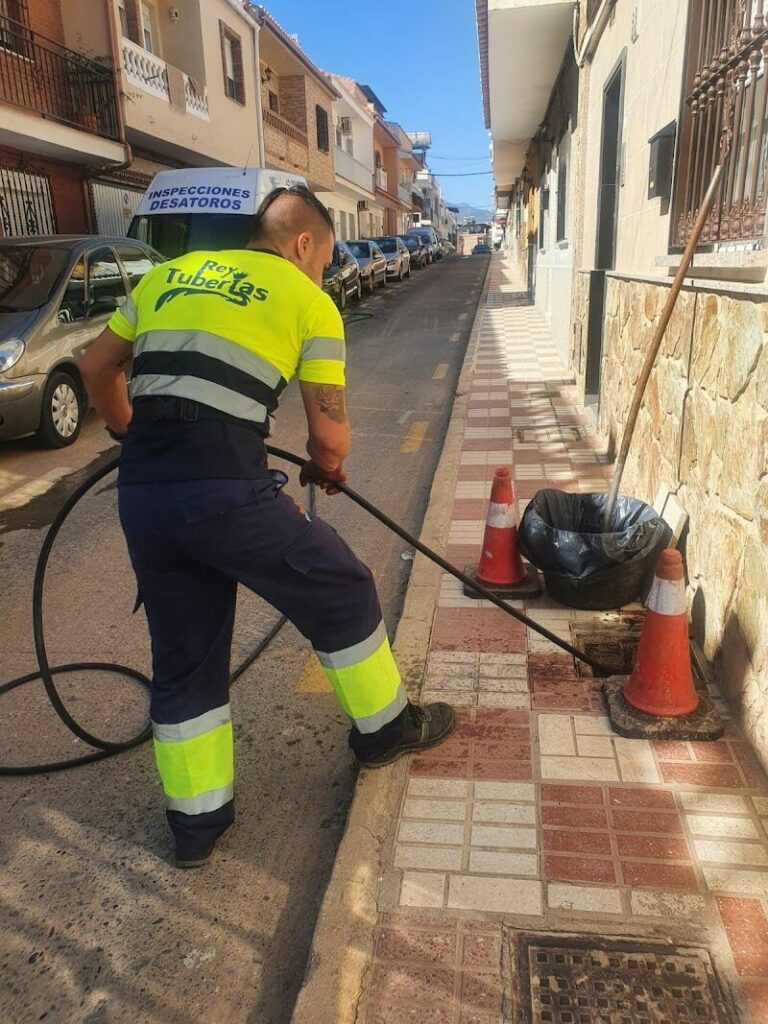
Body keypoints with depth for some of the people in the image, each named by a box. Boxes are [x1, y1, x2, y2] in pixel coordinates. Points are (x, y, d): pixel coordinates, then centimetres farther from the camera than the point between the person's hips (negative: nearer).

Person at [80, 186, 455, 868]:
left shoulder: (167, 276, 21)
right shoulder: (309, 302, 6)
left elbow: (97, 368, 26)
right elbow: (330, 432, 1)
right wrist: (327, 467, 24)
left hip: (141, 493, 6)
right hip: (226, 491, -6)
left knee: (183, 657, 19)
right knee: (342, 593, 18)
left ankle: (196, 822, 32)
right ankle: (385, 728, 36)